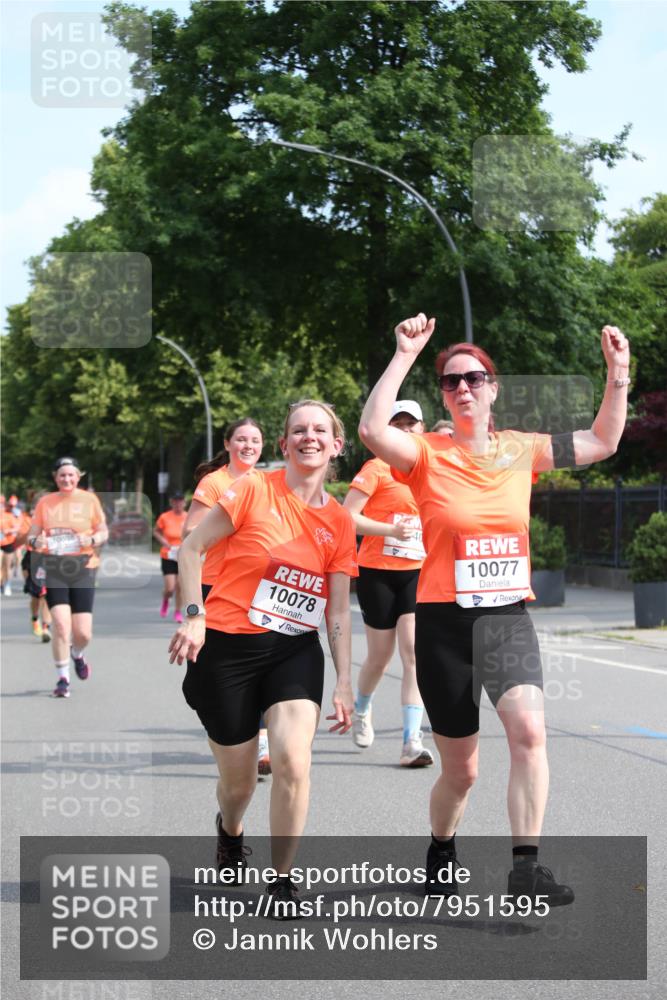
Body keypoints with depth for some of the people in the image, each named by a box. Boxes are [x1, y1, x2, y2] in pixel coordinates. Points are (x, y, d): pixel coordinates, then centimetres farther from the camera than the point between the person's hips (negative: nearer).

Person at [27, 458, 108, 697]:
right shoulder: (45, 502, 7)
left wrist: (91, 540, -12)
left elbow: (103, 532, 9)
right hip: (53, 570, 0)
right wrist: (36, 542, -12)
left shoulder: (89, 500, 5)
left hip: (83, 569, 0)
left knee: (83, 633, -2)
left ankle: (78, 655, 35)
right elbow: (32, 535, 11)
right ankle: (63, 679, 3)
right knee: (61, 625, -13)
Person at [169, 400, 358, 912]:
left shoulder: (339, 521, 4)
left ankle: (282, 885, -3)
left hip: (296, 651, 2)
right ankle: (230, 830, 45)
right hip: (228, 647, -2)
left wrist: (344, 684, 4)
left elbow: (338, 610, 8)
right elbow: (193, 548, -1)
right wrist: (194, 616, -13)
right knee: (239, 781, 6)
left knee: (294, 760, -20)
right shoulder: (254, 490, -7)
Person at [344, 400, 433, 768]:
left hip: (415, 572, 4)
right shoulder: (376, 468, -6)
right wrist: (391, 531, -22)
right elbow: (347, 516, -14)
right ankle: (362, 709, 40)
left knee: (414, 652, -11)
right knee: (380, 655, 8)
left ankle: (412, 741, -13)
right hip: (377, 571, -4)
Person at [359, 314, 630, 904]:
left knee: (529, 729, -25)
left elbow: (602, 442, 14)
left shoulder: (519, 450, 6)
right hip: (445, 623, -2)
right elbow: (372, 430, -26)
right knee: (461, 769, 6)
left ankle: (526, 868, -19)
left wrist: (618, 373, 4)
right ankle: (441, 853, 36)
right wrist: (405, 356, -26)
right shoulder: (428, 455, -5)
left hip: (509, 618, 2)